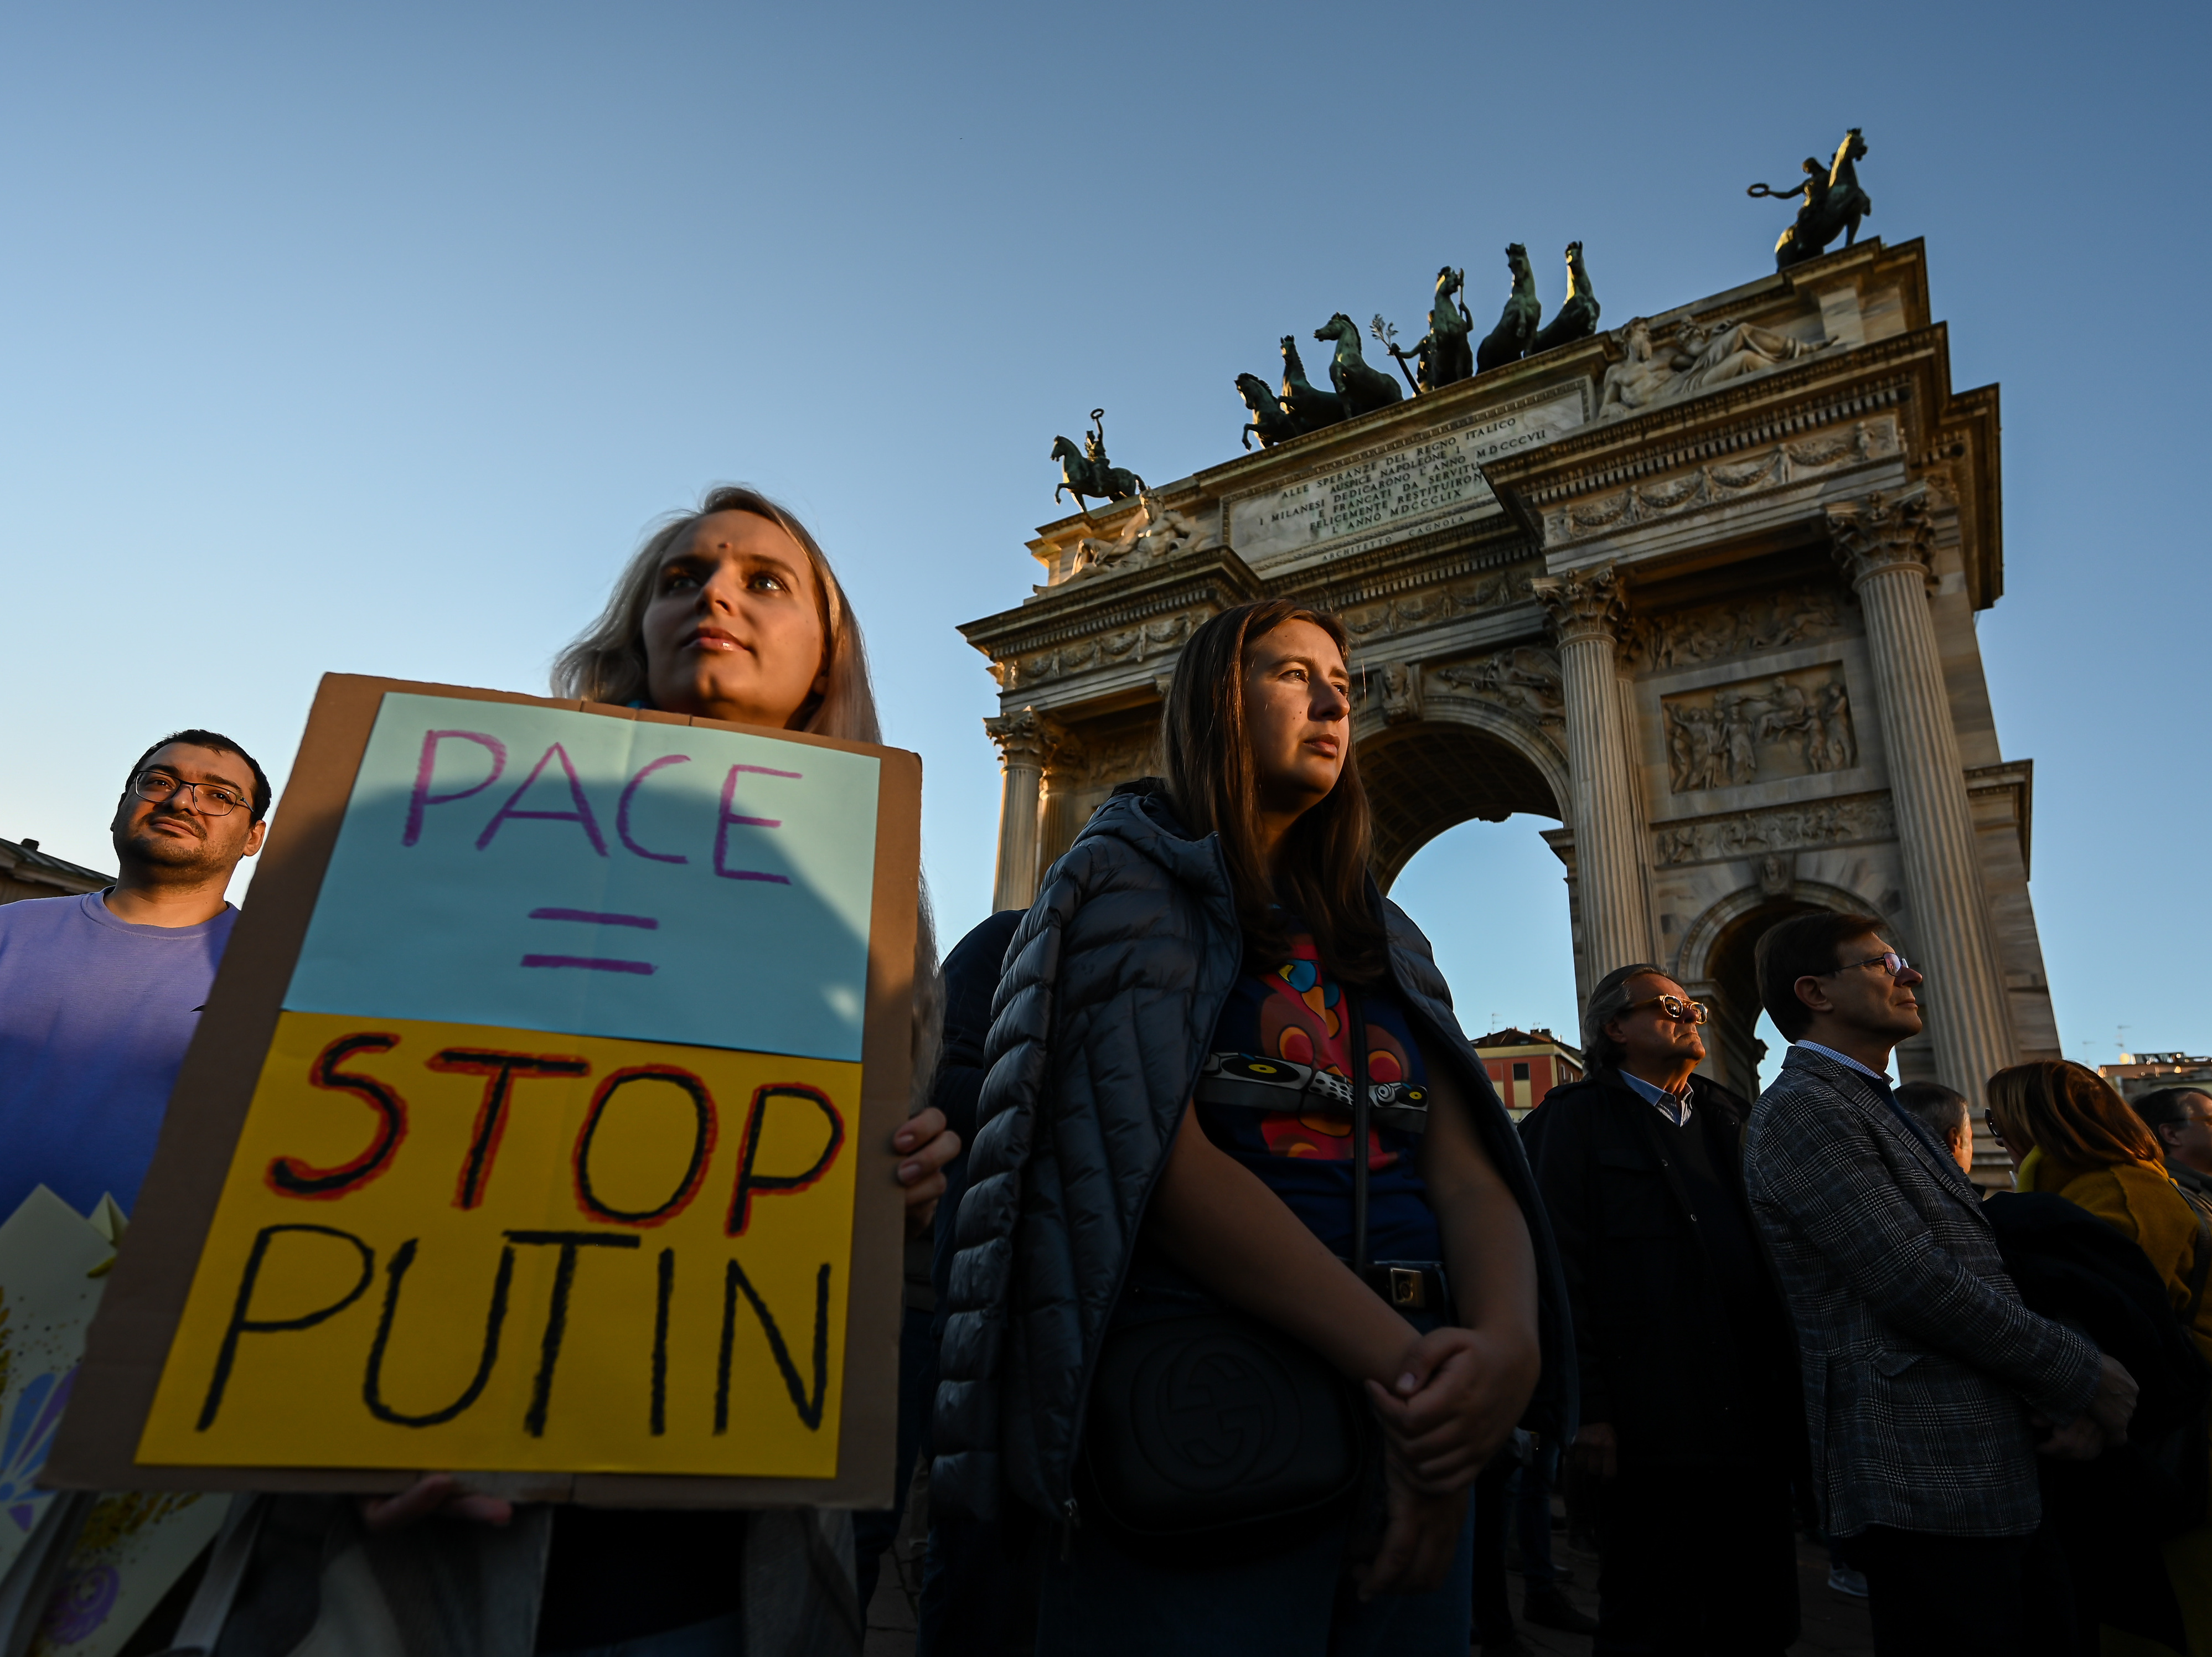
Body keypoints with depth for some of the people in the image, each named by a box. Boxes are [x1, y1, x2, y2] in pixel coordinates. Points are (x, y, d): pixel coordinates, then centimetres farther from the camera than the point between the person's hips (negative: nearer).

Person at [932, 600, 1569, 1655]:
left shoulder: (1383, 936, 15)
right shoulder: (1128, 881, -3)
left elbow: (1470, 1173, 3)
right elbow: (1157, 1157, -17)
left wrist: (1509, 1343, -18)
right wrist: (1404, 1367, -22)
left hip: (1409, 1413, 6)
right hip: (1207, 1420, -6)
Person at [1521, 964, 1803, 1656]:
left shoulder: (1733, 1116, 17)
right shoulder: (1574, 1120, -2)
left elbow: (1777, 1247, 19)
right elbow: (1560, 1272, -9)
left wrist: (1789, 1387, 11)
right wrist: (1587, 1409, -14)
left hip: (1756, 1422, 6)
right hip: (1652, 1434, -6)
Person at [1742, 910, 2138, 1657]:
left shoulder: (1878, 1107, 16)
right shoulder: (1802, 1107, -16)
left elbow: (1977, 1275, 16)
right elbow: (1918, 1285, -19)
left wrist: (2061, 1393, 2)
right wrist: (2081, 1375, -7)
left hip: (1989, 1473, 9)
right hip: (1923, 1480, -9)